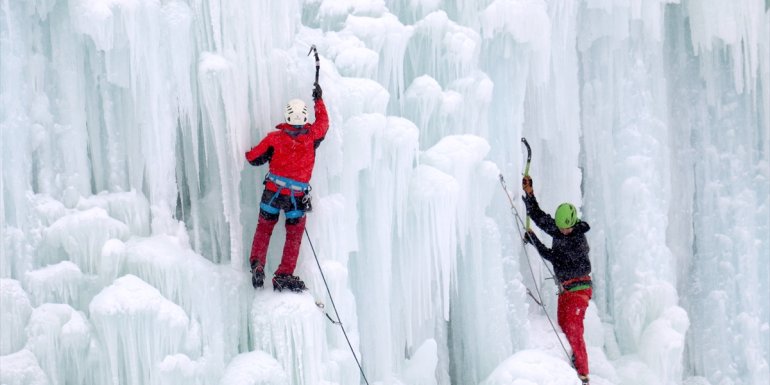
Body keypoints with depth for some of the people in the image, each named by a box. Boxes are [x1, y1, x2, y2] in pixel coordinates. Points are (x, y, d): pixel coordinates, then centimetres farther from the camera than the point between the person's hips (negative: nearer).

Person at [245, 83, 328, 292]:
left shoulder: (274, 138, -8)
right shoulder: (312, 136, -6)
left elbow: (253, 157, 0)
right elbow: (323, 122, 17)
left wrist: (258, 155, 23)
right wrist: (319, 99, 29)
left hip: (273, 191, 0)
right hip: (297, 196, 0)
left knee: (264, 228, 19)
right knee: (294, 235, 11)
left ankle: (257, 264, 10)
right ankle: (284, 275, 7)